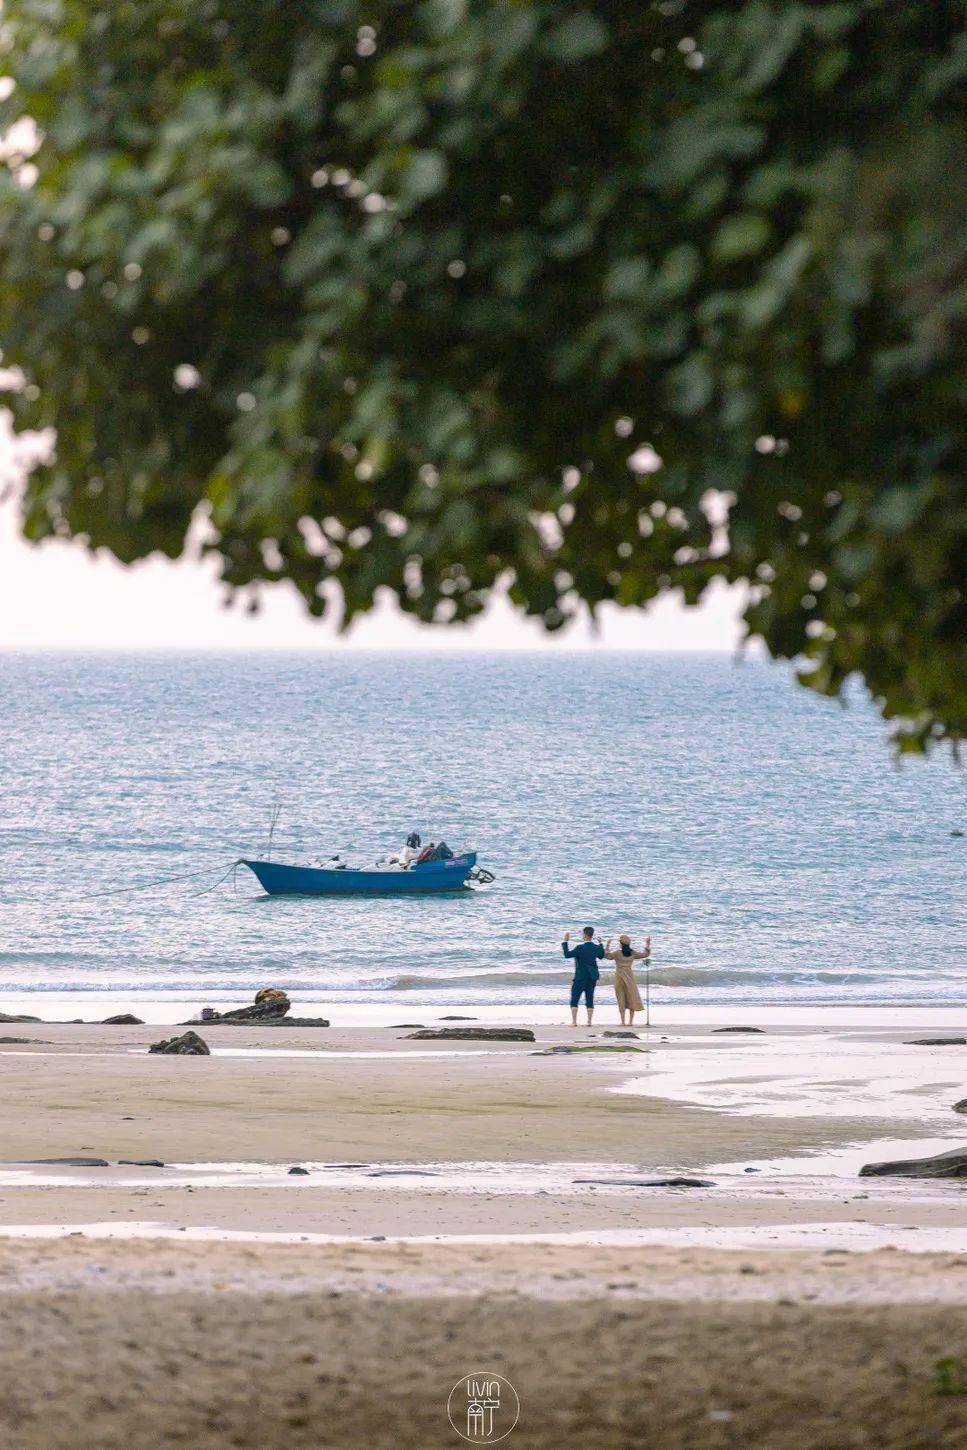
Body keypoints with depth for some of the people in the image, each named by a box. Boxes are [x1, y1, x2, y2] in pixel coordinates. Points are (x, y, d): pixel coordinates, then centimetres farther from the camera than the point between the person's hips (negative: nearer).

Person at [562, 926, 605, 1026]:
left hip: (580, 978, -5)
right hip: (592, 978, 5)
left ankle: (574, 1021, -3)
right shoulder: (596, 947, -1)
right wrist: (600, 944, 25)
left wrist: (565, 942, -12)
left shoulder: (580, 947, -19)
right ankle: (589, 1021, 7)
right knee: (589, 1000, 10)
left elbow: (567, 955, -18)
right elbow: (601, 956, 18)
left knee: (574, 1000, 3)